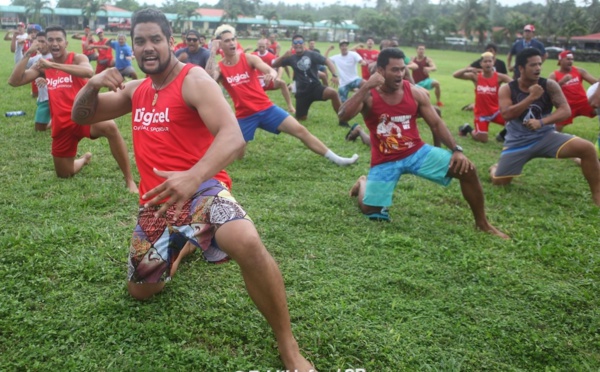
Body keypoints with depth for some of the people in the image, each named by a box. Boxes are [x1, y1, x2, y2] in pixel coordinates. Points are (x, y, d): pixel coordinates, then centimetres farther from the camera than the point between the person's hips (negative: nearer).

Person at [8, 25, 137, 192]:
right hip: (62, 124, 5)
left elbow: (89, 72, -30)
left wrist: (53, 65, -33)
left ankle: (129, 180, -33)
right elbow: (14, 81, 0)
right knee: (64, 175, 14)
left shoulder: (77, 58, -5)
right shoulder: (43, 65, 9)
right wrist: (27, 55, -8)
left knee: (110, 127, -40)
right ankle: (84, 159, 51)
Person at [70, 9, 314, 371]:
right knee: (141, 290, 18)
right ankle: (182, 246, 48)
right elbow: (80, 116, 19)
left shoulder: (194, 80, -11)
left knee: (247, 242, -39)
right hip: (156, 200, 7)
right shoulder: (135, 90, 11)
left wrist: (193, 177, -45)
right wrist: (92, 85, -5)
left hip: (201, 188, -7)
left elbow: (233, 137, -26)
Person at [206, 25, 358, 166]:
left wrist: (272, 74, -41)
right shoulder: (219, 68, -2)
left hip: (266, 108, 1)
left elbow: (269, 70, -16)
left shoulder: (248, 58, -1)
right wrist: (212, 54, -21)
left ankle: (336, 159, 1)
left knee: (300, 130, -6)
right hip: (244, 115, -1)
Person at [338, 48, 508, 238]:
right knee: (369, 210, -5)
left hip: (418, 151, 3)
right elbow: (343, 116, -29)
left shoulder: (416, 93, -4)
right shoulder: (368, 95, -13)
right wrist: (366, 87, -33)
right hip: (385, 161, -2)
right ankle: (363, 183, 34)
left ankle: (482, 223, 5)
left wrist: (457, 150, -13)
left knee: (466, 169, -12)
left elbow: (436, 124, 0)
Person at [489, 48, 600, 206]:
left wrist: (541, 122, -28)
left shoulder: (549, 85, -6)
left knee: (587, 148, -21)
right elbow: (506, 115, -23)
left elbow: (566, 110, -13)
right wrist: (532, 97, -26)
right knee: (499, 181, -2)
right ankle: (496, 168, 38)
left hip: (545, 137, 1)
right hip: (518, 142, 0)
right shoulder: (507, 89, -7)